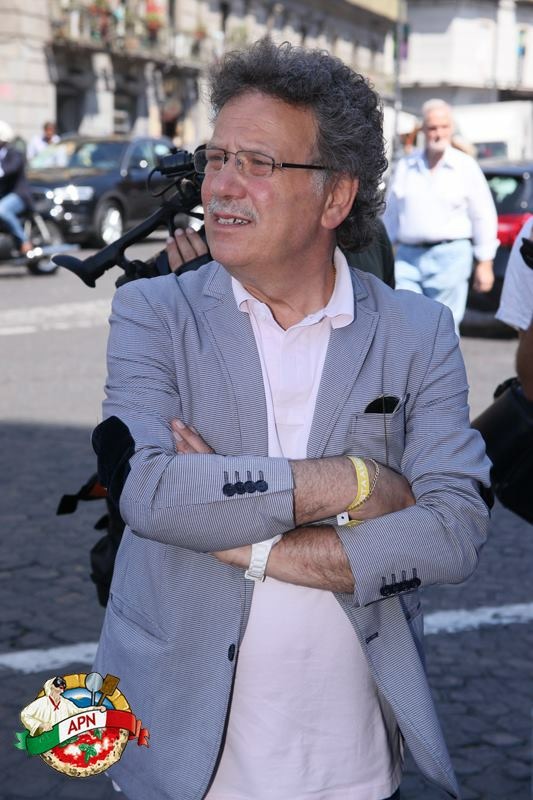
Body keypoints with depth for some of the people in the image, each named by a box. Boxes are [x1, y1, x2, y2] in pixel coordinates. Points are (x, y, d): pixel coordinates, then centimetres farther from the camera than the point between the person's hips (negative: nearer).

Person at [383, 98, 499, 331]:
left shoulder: (466, 167, 3)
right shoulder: (405, 166, 11)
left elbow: (484, 217, 4)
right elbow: (390, 214, 16)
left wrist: (484, 263, 1)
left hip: (450, 258, -3)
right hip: (407, 258, 3)